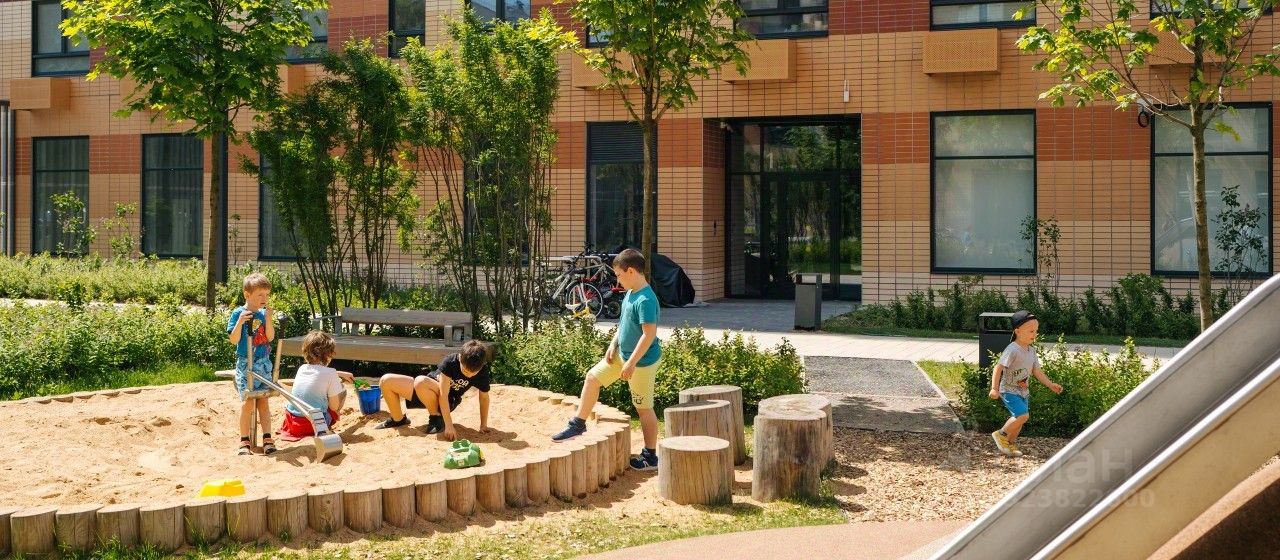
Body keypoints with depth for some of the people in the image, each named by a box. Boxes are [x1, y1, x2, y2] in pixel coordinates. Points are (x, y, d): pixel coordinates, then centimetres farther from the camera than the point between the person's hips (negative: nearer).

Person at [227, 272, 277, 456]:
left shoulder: (264, 314, 5)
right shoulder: (238, 313, -7)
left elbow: (270, 337, -3)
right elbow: (234, 340, -12)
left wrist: (268, 319, -15)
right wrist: (240, 321, -25)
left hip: (263, 363, 4)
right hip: (245, 363, -4)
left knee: (263, 400, 6)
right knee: (248, 401, -7)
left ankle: (267, 439, 7)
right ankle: (245, 441, 3)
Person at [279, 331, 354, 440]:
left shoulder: (302, 368, 7)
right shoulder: (330, 373, -12)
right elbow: (334, 407, -5)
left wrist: (341, 374, 40)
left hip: (291, 420, 6)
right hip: (312, 424, -6)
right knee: (342, 390, 13)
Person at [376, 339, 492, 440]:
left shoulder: (482, 372, -23)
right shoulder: (450, 361, -28)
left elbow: (484, 397, -7)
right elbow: (443, 395, -30)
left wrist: (484, 425, -9)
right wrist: (449, 425, -34)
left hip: (450, 401, -2)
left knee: (421, 381, -35)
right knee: (386, 381, -11)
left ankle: (436, 418, -12)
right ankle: (399, 420, 11)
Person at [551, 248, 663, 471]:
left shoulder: (646, 300, -26)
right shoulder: (630, 293, 4)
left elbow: (649, 334, -29)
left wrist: (631, 363, -27)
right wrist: (613, 345, 5)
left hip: (642, 361, -9)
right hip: (622, 354, 9)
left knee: (644, 408, 1)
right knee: (592, 377, 13)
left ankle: (650, 457, 13)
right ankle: (578, 424, 26)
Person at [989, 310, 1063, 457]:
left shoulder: (1031, 351, 6)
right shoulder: (1012, 350, -21)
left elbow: (1037, 371, 15)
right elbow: (998, 368, -25)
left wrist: (1051, 385, 10)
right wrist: (994, 388, -30)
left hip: (1023, 391, 8)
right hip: (1009, 390, -8)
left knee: (1019, 419, 12)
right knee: (1023, 415, -21)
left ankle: (1010, 444, 29)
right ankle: (1001, 434, -2)